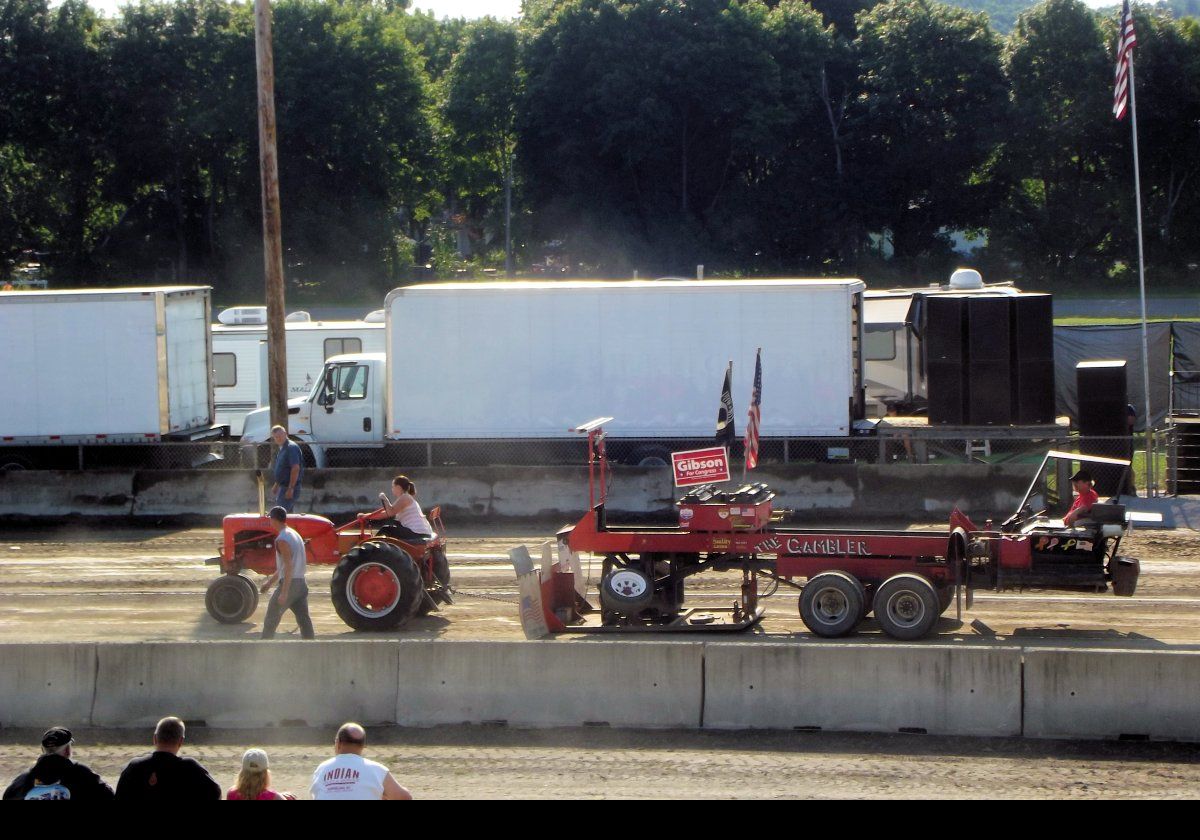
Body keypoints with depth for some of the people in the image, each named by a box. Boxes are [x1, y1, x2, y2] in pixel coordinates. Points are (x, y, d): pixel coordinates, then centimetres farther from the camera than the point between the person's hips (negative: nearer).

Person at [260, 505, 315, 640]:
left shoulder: (282, 540, -15)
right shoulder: (295, 535, 15)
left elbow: (288, 567, -22)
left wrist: (284, 593, -23)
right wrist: (270, 582, 31)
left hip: (289, 584, -8)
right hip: (301, 584, 8)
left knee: (270, 620, 6)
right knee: (304, 621, 5)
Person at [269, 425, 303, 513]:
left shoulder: (291, 447, -18)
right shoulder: (281, 449, 14)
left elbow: (295, 469, -25)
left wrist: (291, 488, -27)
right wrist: (276, 485, 25)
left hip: (289, 487, -10)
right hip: (283, 486, 10)